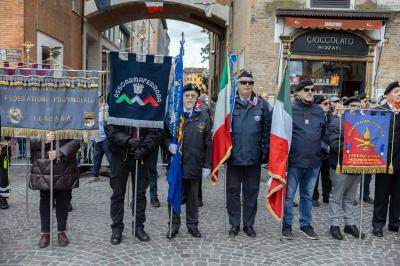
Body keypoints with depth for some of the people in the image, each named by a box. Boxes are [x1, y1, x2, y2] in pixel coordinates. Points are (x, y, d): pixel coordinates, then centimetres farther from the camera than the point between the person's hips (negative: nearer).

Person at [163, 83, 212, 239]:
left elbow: (208, 143, 3)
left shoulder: (204, 116, 3)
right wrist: (169, 144, -14)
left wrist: (207, 165, -1)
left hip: (195, 164, 1)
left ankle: (192, 224, 28)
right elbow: (165, 135, 8)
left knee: (193, 197, 13)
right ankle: (174, 225, 24)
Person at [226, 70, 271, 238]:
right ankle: (234, 224, 23)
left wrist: (266, 152, 1)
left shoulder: (262, 105, 3)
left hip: (254, 157, 1)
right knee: (233, 191, 9)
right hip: (233, 156, -1)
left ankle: (249, 224, 26)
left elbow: (267, 131, 5)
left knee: (251, 191, 11)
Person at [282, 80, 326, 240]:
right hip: (294, 161, -4)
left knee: (308, 196, 15)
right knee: (289, 195, 5)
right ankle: (286, 225, 19)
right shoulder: (289, 110, -4)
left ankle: (305, 224, 28)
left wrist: (323, 146, 2)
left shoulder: (319, 111, 10)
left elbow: (324, 133, 17)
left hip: (313, 161, 4)